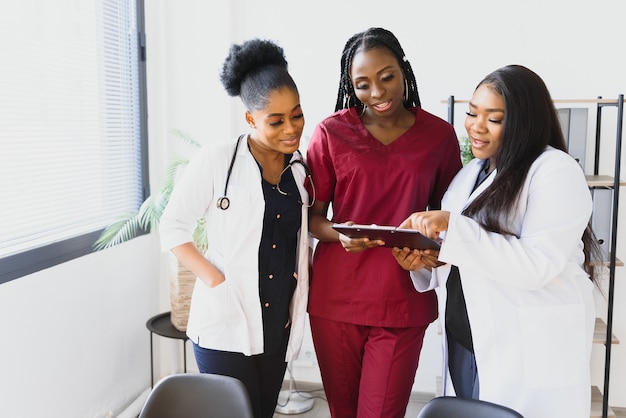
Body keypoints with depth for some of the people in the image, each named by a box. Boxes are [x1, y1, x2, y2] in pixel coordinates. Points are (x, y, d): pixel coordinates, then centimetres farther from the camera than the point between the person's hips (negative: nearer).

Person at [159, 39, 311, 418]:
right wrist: (216, 281, -17)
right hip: (226, 323, -5)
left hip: (278, 326, 5)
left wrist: (305, 285, 0)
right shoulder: (216, 161, -10)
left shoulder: (300, 169, 6)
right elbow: (173, 228, -7)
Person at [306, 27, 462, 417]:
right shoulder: (331, 132, -1)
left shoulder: (440, 134, 2)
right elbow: (312, 215, 2)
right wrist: (340, 235, -19)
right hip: (337, 296, 0)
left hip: (403, 301, 0)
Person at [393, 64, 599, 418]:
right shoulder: (471, 173, 10)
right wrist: (425, 262, -6)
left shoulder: (556, 172, -13)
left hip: (529, 351, -7)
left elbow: (536, 265, -24)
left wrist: (453, 227, -28)